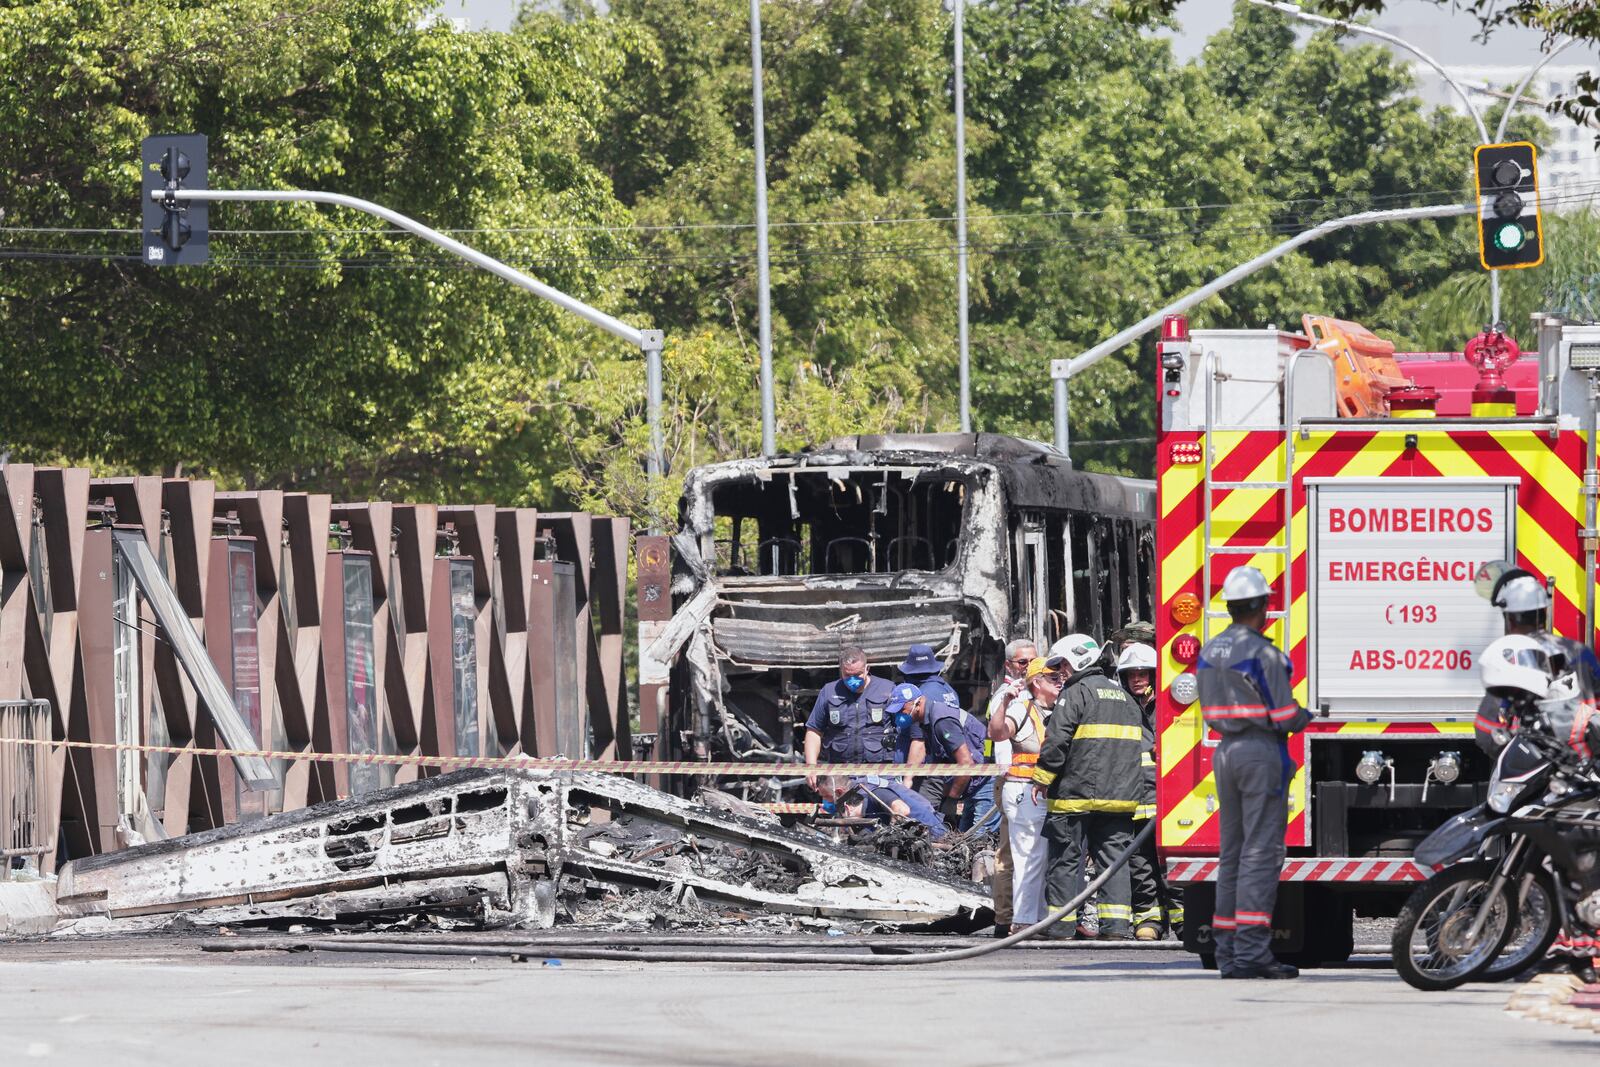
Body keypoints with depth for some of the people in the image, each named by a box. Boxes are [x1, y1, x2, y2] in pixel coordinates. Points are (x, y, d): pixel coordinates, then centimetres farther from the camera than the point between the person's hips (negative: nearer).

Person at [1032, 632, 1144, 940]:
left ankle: (1061, 925, 3)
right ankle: (1117, 924, -4)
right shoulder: (1123, 696, 18)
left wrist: (1042, 779, -5)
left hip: (1077, 794, -6)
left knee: (1066, 859, 1)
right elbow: (1131, 745, 22)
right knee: (1114, 858, 5)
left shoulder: (1076, 693, -7)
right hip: (1120, 796, 6)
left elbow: (1056, 741, -13)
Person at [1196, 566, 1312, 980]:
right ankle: (1252, 951, -12)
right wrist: (1306, 715, 9)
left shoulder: (1210, 651, 10)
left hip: (1225, 752, 7)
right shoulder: (1264, 654, -14)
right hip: (1262, 753, -7)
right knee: (1261, 852, -7)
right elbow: (1285, 716, -13)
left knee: (1232, 852, 11)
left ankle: (1228, 952, 11)